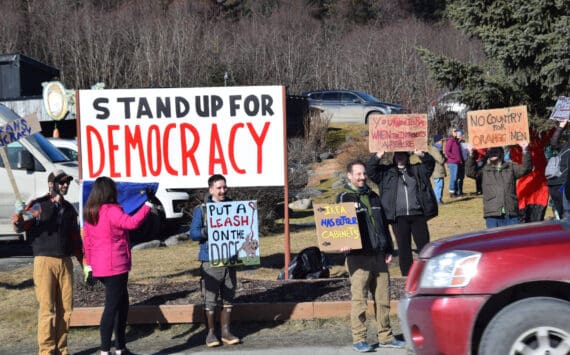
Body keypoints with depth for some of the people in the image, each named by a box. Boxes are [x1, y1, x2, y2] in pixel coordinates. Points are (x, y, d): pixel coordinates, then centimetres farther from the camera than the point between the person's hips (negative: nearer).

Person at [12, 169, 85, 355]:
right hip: (45, 261, -5)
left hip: (65, 262, 5)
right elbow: (18, 226, -9)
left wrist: (84, 264, 17)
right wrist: (21, 217, -32)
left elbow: (76, 239, 21)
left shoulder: (69, 209, 16)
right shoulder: (39, 205, 0)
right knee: (47, 308, -8)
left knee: (65, 308, 3)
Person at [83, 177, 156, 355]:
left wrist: (89, 264, 18)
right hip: (115, 267, -9)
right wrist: (148, 204, -26)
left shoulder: (90, 213, 10)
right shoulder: (111, 210, -15)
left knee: (122, 305, 18)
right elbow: (132, 222, -29)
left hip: (100, 267, 9)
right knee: (112, 308, -6)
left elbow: (87, 240, 14)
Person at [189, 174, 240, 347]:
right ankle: (211, 333, 9)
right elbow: (193, 233, -4)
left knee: (228, 298, 8)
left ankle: (226, 331, 18)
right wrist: (207, 231, -22)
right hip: (210, 260, -3)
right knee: (211, 299, -1)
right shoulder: (201, 209, 0)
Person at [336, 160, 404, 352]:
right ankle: (359, 339, -1)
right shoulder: (344, 198, 1)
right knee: (359, 299, -6)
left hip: (378, 255, 6)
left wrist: (389, 249, 18)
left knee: (383, 297, 7)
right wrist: (343, 244, -24)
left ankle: (385, 337, 15)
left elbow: (384, 224, 23)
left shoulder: (373, 197, 19)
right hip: (358, 256, -6)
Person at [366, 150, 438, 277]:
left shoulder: (417, 170, 15)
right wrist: (377, 157, -15)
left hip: (418, 215, 1)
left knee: (424, 246, 2)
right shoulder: (386, 172, 12)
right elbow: (370, 171, 1)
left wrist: (422, 155, -17)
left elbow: (430, 163, 3)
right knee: (404, 248, 2)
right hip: (398, 217, -1)